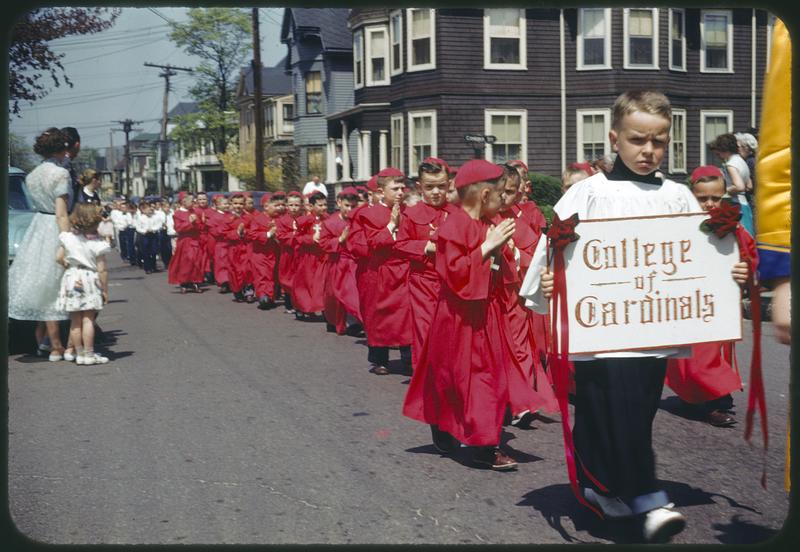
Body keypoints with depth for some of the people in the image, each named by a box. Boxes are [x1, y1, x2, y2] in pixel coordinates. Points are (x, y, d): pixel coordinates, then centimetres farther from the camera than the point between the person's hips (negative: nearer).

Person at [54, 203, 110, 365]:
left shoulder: (68, 237, 0)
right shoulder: (97, 243, -8)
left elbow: (58, 257, -1)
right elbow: (102, 270, -8)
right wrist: (105, 290, 0)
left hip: (71, 279, 3)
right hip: (90, 280, -3)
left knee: (75, 321, 8)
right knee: (88, 320, -1)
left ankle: (79, 354, 13)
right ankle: (89, 354, -1)